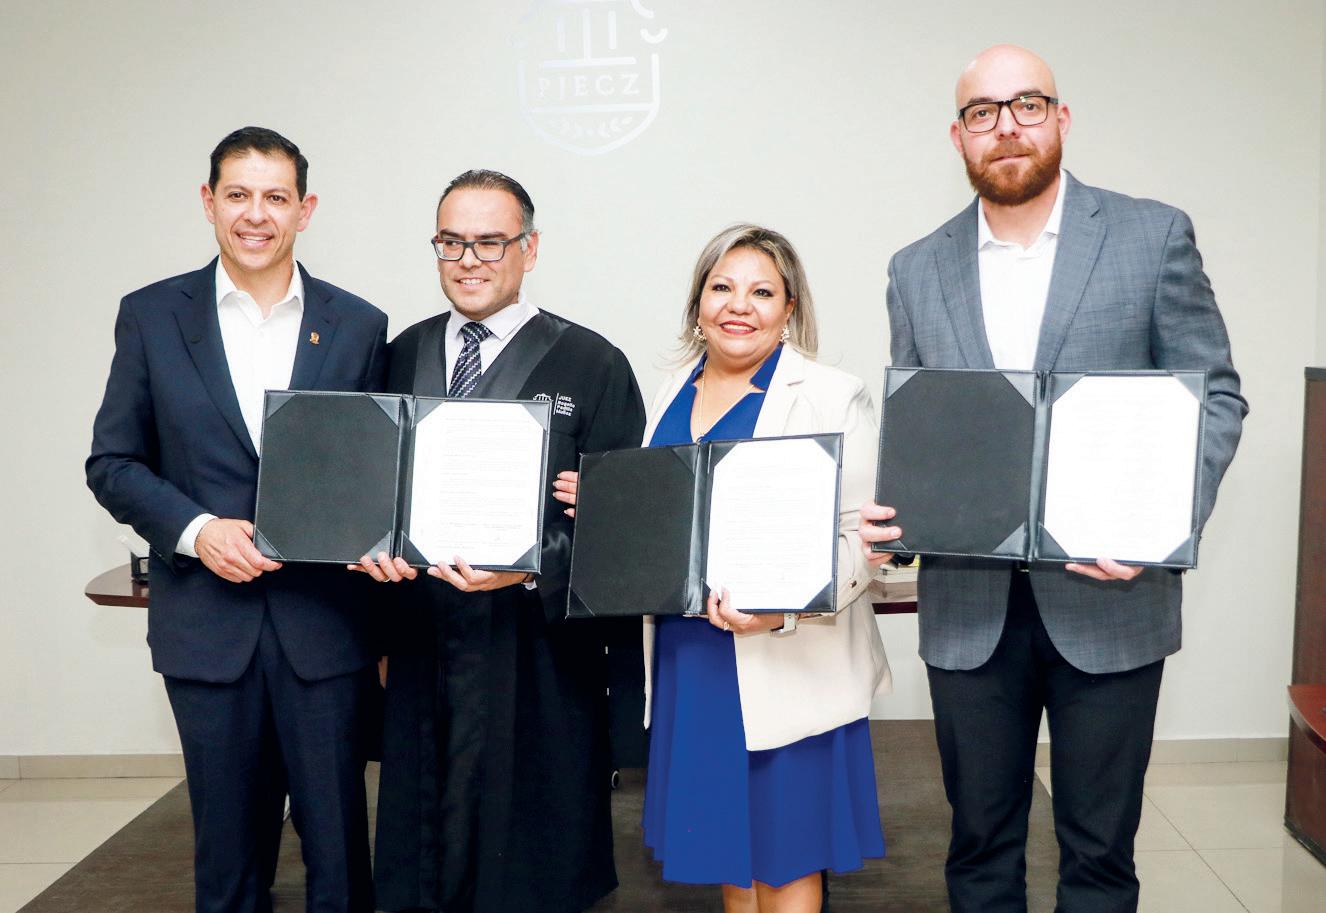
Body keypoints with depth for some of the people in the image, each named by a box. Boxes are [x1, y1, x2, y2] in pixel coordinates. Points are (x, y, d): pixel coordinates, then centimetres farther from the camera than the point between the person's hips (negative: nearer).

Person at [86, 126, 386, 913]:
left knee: (338, 847, 7)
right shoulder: (151, 316, 3)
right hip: (208, 621, 0)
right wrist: (196, 530, -12)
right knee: (228, 848, 13)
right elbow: (113, 464, 5)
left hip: (325, 621, 0)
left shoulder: (358, 326, 3)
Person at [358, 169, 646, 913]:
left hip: (535, 662, -4)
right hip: (422, 648, 4)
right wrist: (375, 539, -5)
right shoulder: (405, 355, 11)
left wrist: (533, 566, -22)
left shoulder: (592, 365, -4)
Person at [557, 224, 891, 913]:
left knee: (782, 858, 4)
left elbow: (859, 538, -14)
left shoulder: (833, 398, -7)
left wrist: (780, 604, -29)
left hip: (785, 668, -6)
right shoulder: (672, 397, 12)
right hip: (687, 658, 6)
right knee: (724, 846, 17)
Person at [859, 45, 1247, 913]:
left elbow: (1215, 396, 0)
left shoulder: (1153, 236, 0)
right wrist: (886, 507, -9)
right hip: (968, 605, 2)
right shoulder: (918, 270, 7)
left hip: (1107, 595, -2)